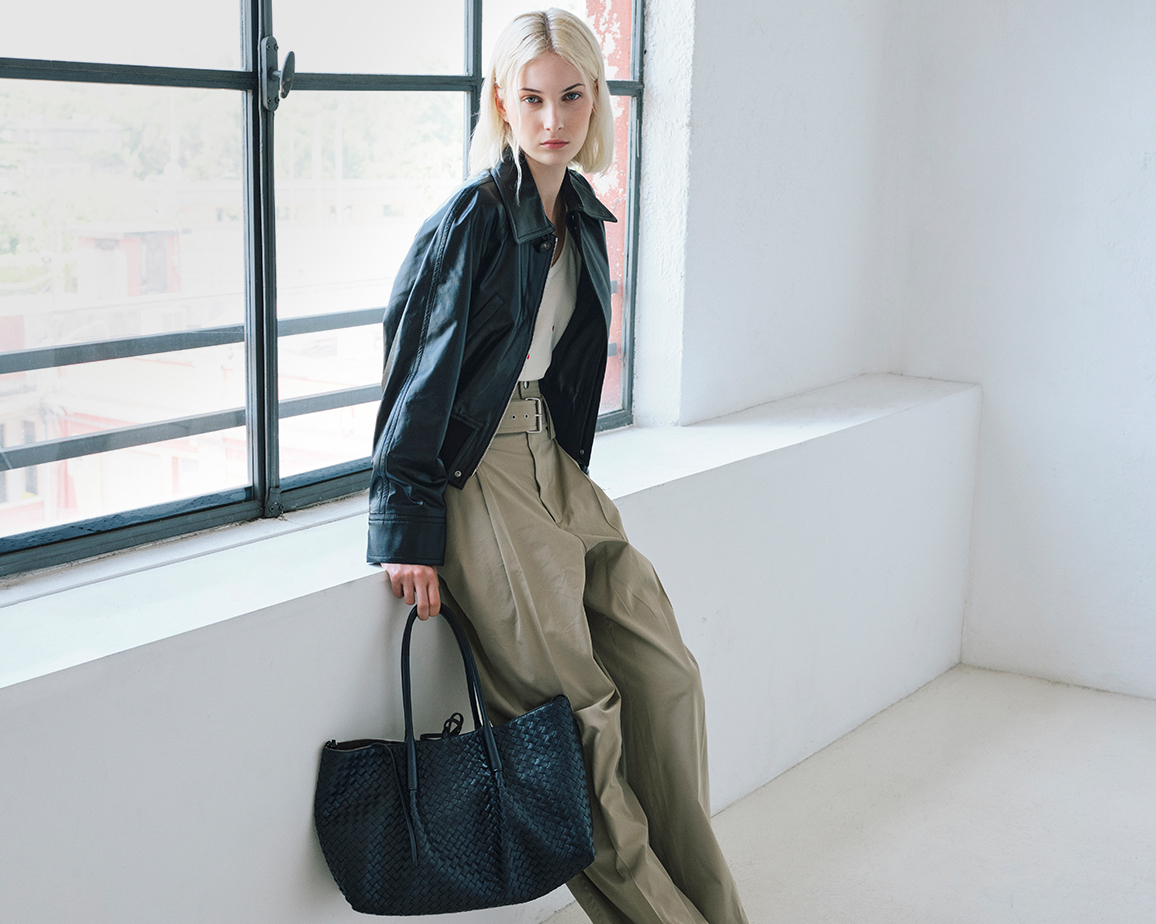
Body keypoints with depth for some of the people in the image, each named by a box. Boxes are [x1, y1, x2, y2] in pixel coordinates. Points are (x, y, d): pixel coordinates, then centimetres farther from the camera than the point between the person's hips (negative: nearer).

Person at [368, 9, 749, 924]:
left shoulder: (582, 217, 9)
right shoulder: (470, 221, -14)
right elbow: (419, 375, -13)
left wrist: (566, 469, 18)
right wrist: (408, 530, -14)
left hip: (553, 464, 8)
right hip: (479, 476, -8)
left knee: (666, 674, 4)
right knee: (579, 714, -4)